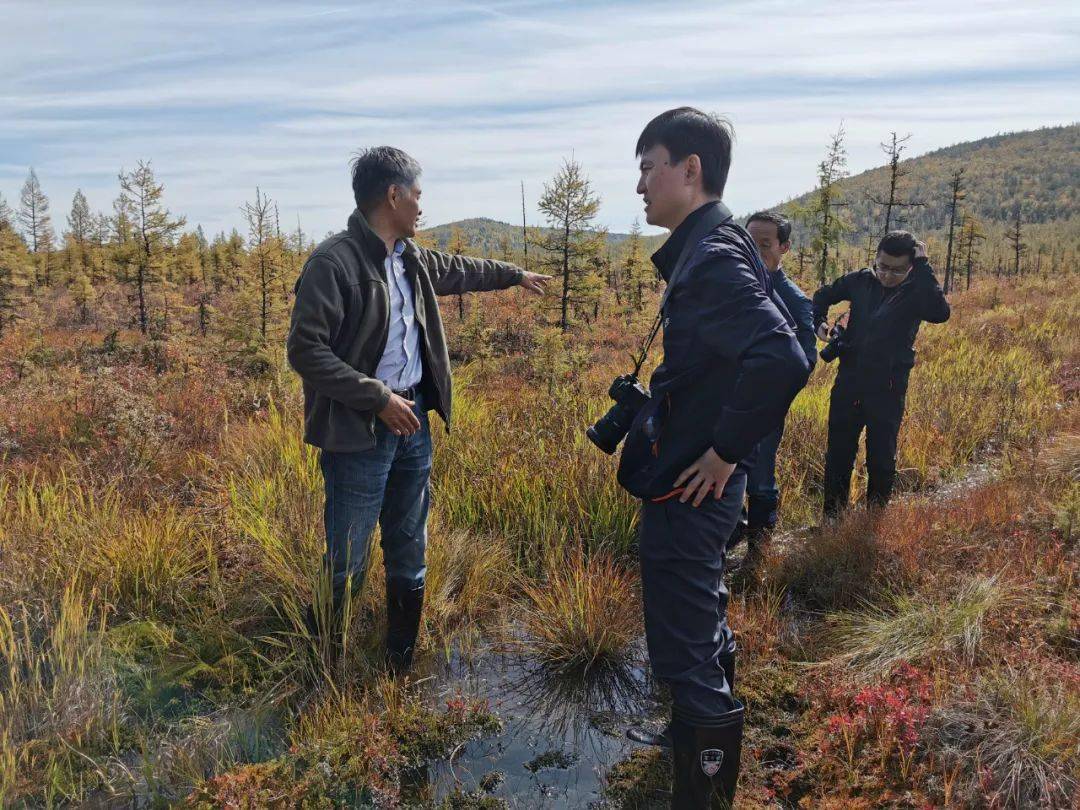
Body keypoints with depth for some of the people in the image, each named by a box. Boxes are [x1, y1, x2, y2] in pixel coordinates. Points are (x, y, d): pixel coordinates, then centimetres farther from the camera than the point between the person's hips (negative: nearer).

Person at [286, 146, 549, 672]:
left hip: (413, 420, 8)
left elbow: (456, 270, 31)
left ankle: (402, 664, 32)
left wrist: (514, 275, 42)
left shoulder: (410, 258, 10)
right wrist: (377, 398, -20)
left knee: (409, 556, 16)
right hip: (359, 432, -8)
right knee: (346, 564, -2)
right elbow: (305, 351, -19)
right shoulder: (333, 263, -15)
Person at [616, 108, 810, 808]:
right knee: (703, 624, 27)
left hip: (689, 490, -10)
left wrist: (726, 452, -25)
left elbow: (782, 359, -36)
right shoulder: (710, 247, 9)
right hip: (694, 485, 11)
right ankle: (697, 732, 48)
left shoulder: (712, 258, -22)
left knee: (683, 650, 2)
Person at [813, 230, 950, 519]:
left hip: (888, 390, -3)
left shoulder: (916, 291, -9)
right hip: (848, 383, 3)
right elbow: (824, 295, 18)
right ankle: (833, 516, 25)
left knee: (882, 459, 7)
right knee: (838, 455, 11)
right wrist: (819, 322, 0)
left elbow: (940, 313, -32)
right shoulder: (862, 280, 0)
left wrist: (923, 267, -28)